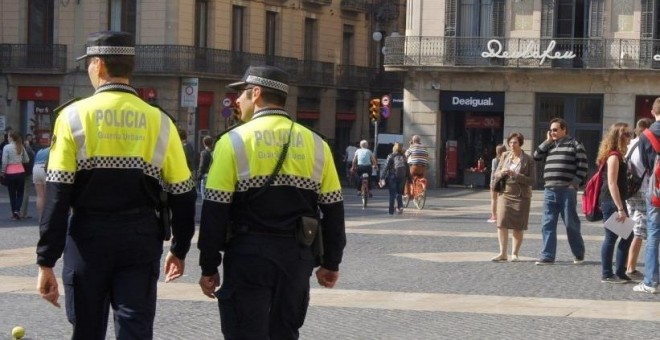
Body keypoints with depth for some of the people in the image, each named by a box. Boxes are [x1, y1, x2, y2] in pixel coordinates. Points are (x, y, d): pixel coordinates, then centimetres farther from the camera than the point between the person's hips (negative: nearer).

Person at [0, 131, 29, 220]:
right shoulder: (21, 147, 1)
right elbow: (26, 160, 5)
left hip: (10, 173, -2)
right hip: (20, 172, 2)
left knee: (12, 194, 8)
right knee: (20, 193, 11)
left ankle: (14, 213, 10)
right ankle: (17, 210, -8)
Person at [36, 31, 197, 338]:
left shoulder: (74, 116, -5)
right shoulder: (159, 121, 0)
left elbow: (57, 196, -10)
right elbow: (182, 195, 3)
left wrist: (46, 262, -7)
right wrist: (179, 250, 17)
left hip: (89, 239, -1)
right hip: (141, 242, 1)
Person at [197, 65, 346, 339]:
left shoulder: (234, 141, -5)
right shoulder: (315, 144, 5)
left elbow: (215, 210, -8)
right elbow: (333, 209, 6)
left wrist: (209, 267, -2)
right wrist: (331, 263, 15)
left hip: (248, 255, -4)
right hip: (297, 257, 4)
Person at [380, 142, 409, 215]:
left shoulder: (391, 156, -5)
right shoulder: (403, 157, 6)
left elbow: (386, 167, -11)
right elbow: (407, 168, 7)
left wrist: (382, 177, -11)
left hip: (392, 177, -3)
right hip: (402, 177, 3)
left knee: (392, 193, 3)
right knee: (399, 193, 15)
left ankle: (391, 210, 2)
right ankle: (400, 206, -5)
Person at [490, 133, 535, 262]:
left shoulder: (528, 160, -3)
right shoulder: (505, 156, 7)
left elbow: (532, 180, -8)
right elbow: (496, 174, 12)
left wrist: (516, 175, -20)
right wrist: (501, 173, -12)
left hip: (521, 196, -2)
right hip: (505, 193, 2)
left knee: (518, 226, 1)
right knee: (502, 223, -7)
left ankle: (515, 254, 10)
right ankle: (502, 253, -2)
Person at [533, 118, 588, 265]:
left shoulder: (575, 145, 0)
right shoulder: (549, 146, 19)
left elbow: (582, 166, -5)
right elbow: (536, 156, 8)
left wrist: (575, 183, -13)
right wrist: (547, 141, 5)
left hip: (567, 191, -6)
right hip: (549, 190, 6)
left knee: (571, 224, 1)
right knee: (547, 225, 1)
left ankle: (579, 255, 13)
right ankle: (547, 256, 3)